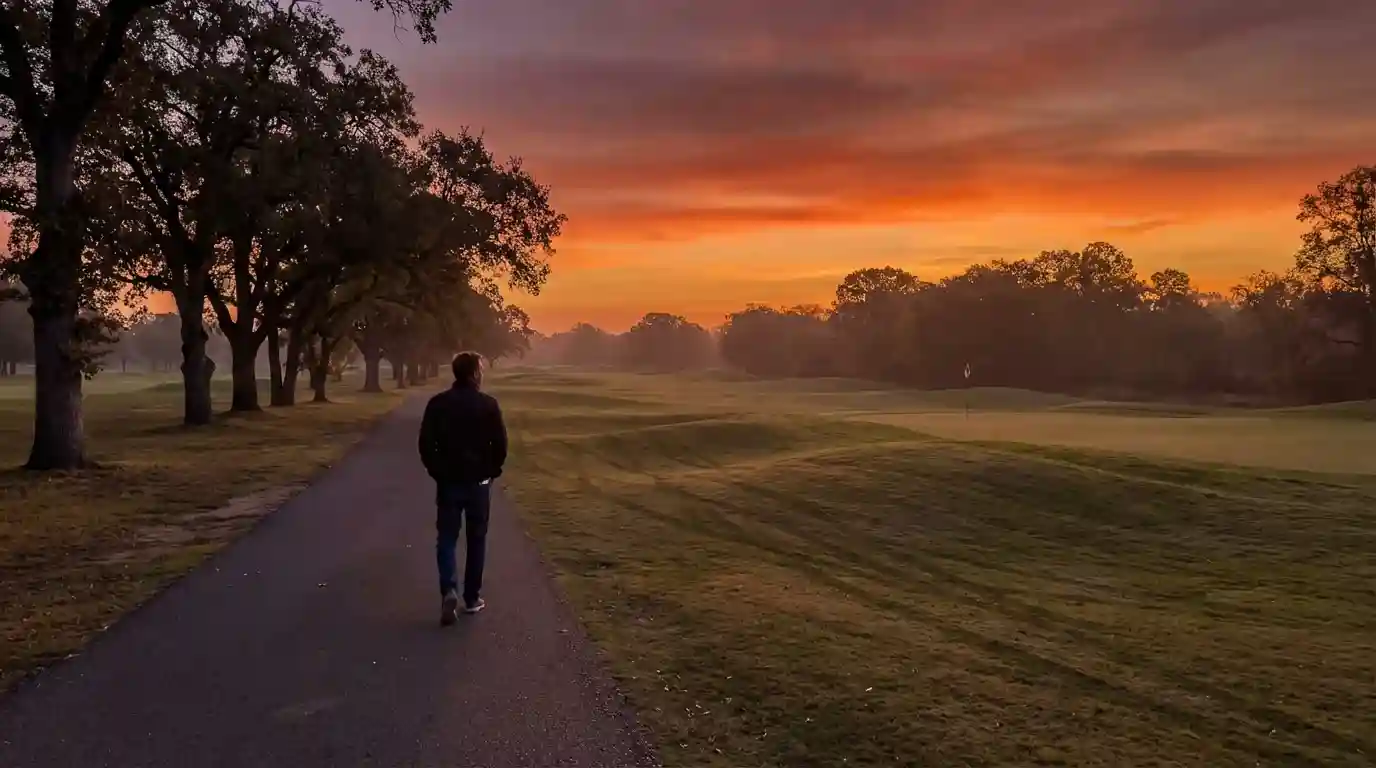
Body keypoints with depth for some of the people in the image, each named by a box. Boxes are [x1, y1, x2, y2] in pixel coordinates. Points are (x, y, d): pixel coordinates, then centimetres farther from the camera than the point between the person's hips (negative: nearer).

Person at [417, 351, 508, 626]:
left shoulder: (437, 403, -3)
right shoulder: (488, 404, -8)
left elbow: (426, 444, -4)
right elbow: (500, 443, -8)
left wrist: (436, 471, 9)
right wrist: (492, 471, 8)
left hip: (447, 481, 1)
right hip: (478, 481, -1)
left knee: (446, 538, 8)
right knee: (476, 540, 11)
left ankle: (449, 590, -12)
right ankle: (472, 598, 16)